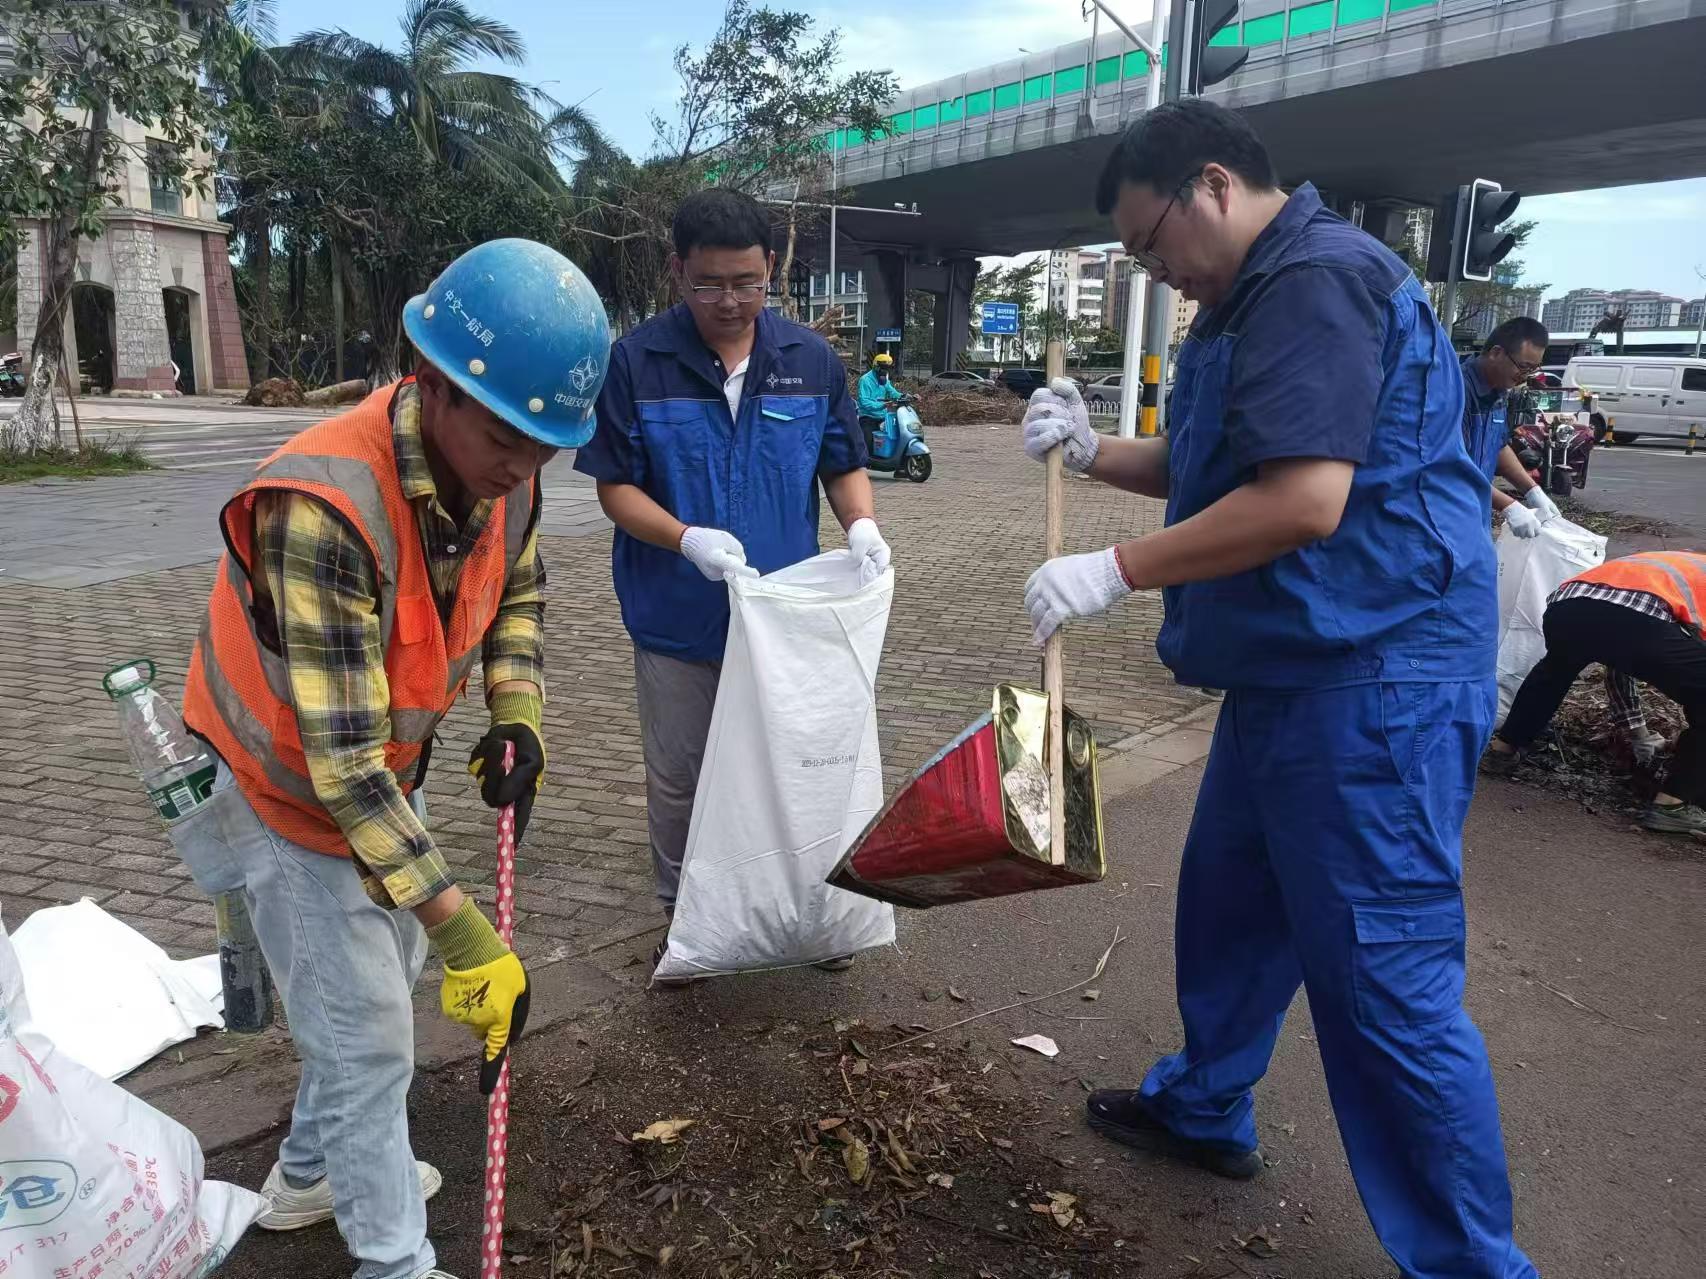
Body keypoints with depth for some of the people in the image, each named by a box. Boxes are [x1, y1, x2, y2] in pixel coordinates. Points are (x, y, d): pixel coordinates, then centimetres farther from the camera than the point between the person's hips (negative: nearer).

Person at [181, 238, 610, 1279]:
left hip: (384, 776, 8)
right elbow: (341, 759, -36)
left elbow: (519, 589, 8)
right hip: (288, 794, -7)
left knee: (385, 977, 23)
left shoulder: (498, 472, -14)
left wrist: (518, 717, -6)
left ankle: (314, 1172, 47)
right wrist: (460, 926, -35)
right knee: (368, 1037, 1)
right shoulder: (322, 509, -37)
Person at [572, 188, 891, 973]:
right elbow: (615, 486, -8)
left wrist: (861, 525, -14)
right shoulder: (637, 362, -10)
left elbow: (843, 466, 7)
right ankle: (684, 916, 34)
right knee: (678, 783, 14)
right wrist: (688, 539, -25)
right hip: (677, 622, -1)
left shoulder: (813, 361, -1)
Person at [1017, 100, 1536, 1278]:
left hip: (1370, 680, -11)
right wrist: (1092, 450, 8)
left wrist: (1115, 572, -20)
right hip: (1296, 673, 11)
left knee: (1385, 977, -2)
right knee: (1228, 902, 21)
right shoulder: (1257, 296, 17)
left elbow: (1302, 503, -27)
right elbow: (1206, 467, 24)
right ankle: (1204, 1109, 41)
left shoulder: (1318, 278, -17)